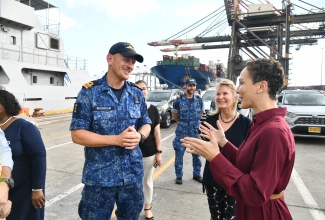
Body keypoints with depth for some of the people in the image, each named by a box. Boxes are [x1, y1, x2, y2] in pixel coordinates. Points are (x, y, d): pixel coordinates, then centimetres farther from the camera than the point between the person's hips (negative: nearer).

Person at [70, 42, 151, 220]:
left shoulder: (137, 94, 2)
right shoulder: (90, 92, -10)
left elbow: (146, 124, 10)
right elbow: (77, 134, -12)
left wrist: (139, 136, -14)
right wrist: (116, 139, -23)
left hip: (133, 174, 4)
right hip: (99, 177, -3)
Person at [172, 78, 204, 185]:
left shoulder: (199, 100, 2)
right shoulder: (179, 100, -6)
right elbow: (175, 114, 5)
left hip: (195, 131, 3)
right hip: (182, 132, -2)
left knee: (197, 154, 12)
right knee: (179, 154, 4)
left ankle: (197, 174, 29)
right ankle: (179, 176, 19)